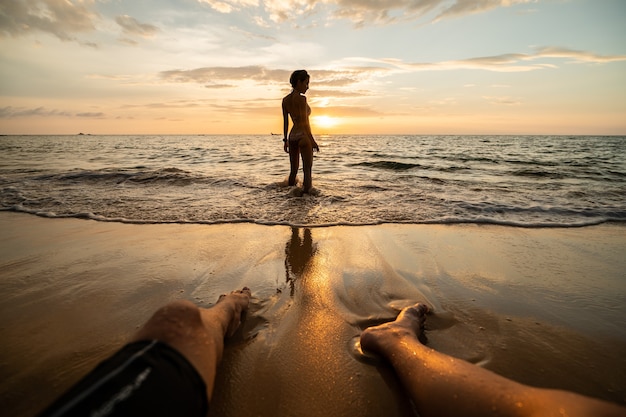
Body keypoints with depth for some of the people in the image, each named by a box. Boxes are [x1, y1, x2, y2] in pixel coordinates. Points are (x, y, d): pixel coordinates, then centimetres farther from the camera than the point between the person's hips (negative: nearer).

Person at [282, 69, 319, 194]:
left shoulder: (285, 100, 9)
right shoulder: (301, 98, -12)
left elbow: (285, 122, 11)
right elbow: (305, 122, -16)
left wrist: (285, 140, 15)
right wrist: (312, 140, -13)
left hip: (292, 136, 8)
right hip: (303, 136, -8)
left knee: (293, 170, 15)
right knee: (307, 171, -3)